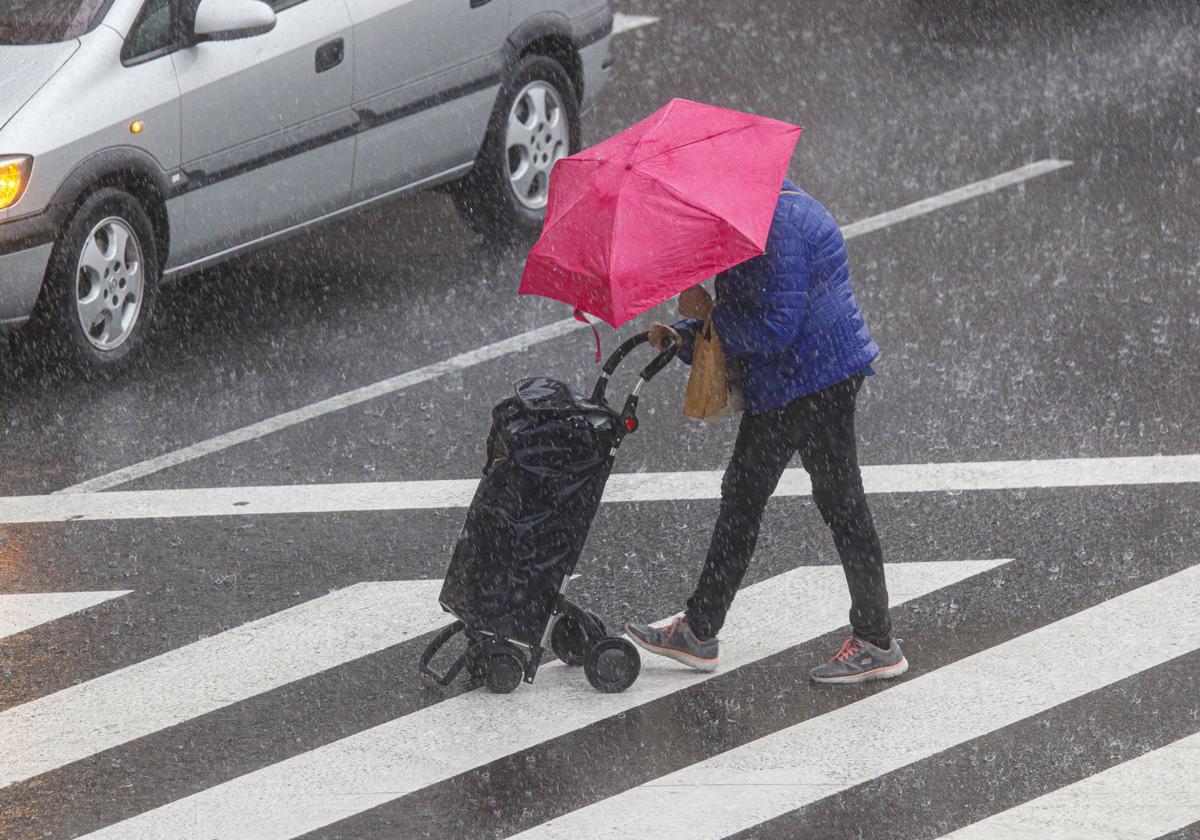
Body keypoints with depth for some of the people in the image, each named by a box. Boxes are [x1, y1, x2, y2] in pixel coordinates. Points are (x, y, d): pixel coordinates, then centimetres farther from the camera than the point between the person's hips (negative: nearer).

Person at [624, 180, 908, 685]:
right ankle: (699, 633, 21)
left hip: (819, 383, -11)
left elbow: (775, 329, -26)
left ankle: (877, 644, 4)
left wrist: (709, 313, -16)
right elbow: (744, 318, 20)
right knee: (742, 496, 14)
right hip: (777, 389, 11)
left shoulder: (782, 228, -21)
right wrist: (684, 338, 5)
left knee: (840, 504, -4)